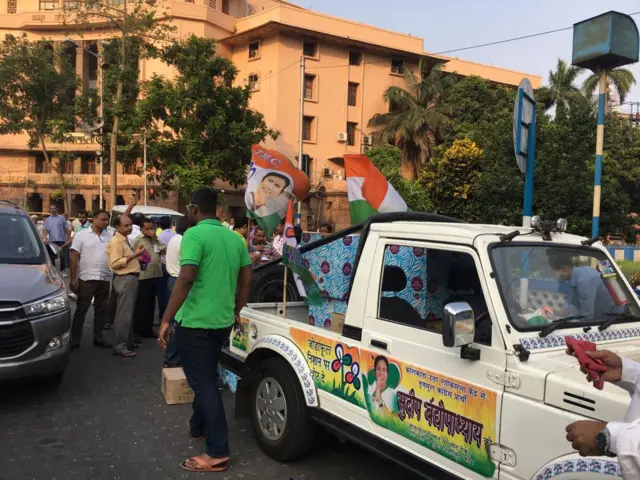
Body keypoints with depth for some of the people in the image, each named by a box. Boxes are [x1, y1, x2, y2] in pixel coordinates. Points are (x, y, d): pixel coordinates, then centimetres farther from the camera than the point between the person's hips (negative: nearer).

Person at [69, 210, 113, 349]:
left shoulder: (110, 237, 10)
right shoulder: (81, 235, -2)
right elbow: (74, 257, -5)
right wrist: (73, 278, -9)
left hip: (105, 279, 4)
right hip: (86, 279, -4)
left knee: (101, 309, 12)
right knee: (81, 310, 3)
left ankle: (99, 337, 22)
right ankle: (75, 339, 11)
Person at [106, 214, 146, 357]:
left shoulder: (124, 240, 17)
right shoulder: (116, 241, -14)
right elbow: (115, 263, -24)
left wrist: (136, 254, 12)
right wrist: (134, 255, -23)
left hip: (131, 278, 10)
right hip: (125, 279, -10)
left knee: (129, 313, 17)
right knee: (124, 314, -7)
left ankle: (128, 342, 27)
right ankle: (119, 346, -3)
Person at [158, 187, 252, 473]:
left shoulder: (195, 235, -14)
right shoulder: (234, 237, 7)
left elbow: (186, 279, -24)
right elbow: (247, 278, 12)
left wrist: (166, 320, -20)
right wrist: (236, 311, 24)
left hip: (195, 322, -7)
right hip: (222, 321, 8)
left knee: (203, 383, -1)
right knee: (206, 378, 24)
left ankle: (217, 454, 2)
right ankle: (198, 426, 42)